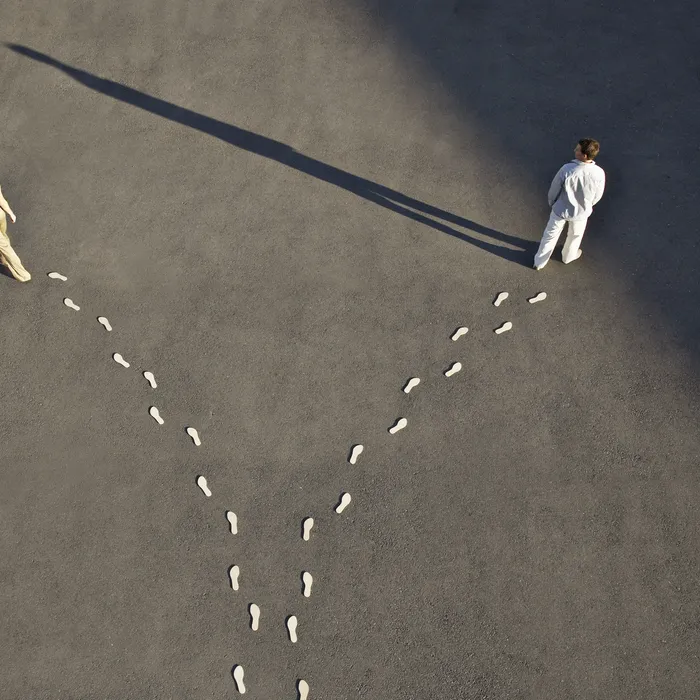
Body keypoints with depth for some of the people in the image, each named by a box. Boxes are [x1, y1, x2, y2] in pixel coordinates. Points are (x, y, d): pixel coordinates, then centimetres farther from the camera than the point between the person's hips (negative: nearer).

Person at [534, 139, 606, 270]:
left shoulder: (567, 169, -32)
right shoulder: (599, 173, -25)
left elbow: (554, 190, -16)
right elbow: (597, 196, -7)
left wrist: (551, 203, 7)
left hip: (560, 210, -1)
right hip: (581, 213, 1)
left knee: (550, 235, 22)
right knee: (575, 236, 32)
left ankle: (539, 262, 39)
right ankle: (568, 256, 57)